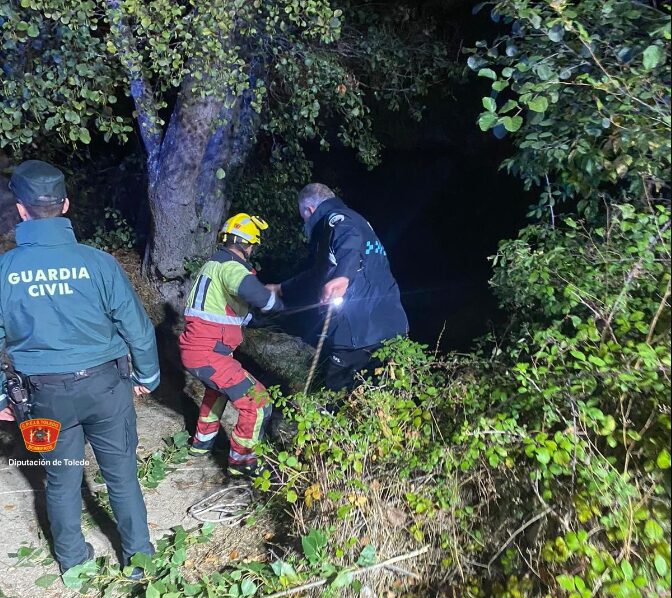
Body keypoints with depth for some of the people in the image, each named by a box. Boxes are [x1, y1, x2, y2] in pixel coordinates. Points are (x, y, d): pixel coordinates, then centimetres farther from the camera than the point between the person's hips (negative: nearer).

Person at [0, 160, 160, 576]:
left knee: (61, 478, 20)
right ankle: (140, 556, 28)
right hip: (104, 384, -1)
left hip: (47, 394, 2)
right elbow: (136, 326, -9)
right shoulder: (97, 261, -15)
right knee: (122, 475, 13)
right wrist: (147, 376, 7)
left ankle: (72, 558, 39)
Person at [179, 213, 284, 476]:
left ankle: (203, 441, 49)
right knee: (257, 403, -7)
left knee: (219, 386, 38)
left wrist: (265, 291, 18)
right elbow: (254, 292, -36)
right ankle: (242, 461, 9)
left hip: (194, 348, 11)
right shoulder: (230, 266, -15)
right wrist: (276, 301, -17)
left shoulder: (214, 263, 16)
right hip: (208, 354, -11)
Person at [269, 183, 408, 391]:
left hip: (364, 331, -9)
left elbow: (350, 240, -31)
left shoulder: (335, 218, -4)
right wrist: (281, 289, 41)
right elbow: (318, 275, 36)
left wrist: (342, 277, -48)